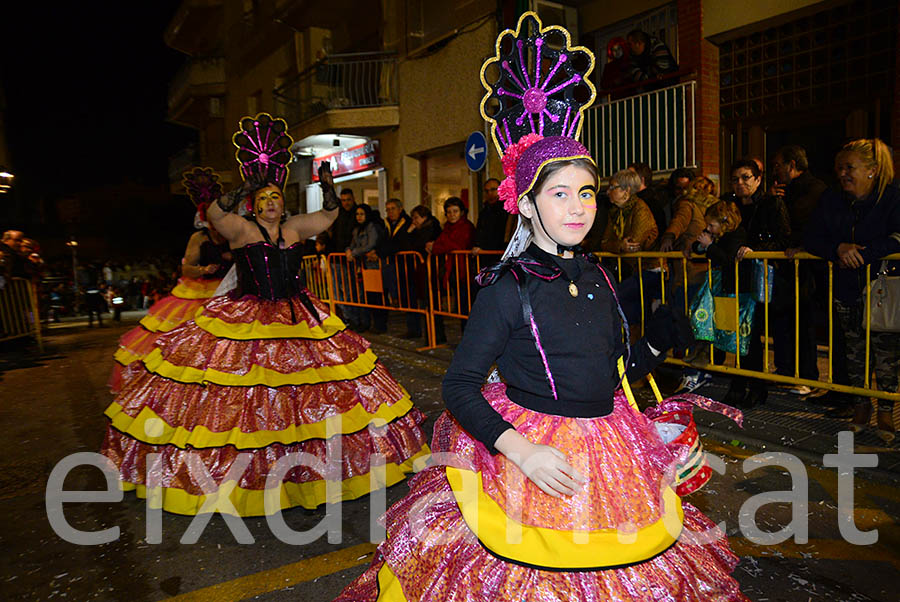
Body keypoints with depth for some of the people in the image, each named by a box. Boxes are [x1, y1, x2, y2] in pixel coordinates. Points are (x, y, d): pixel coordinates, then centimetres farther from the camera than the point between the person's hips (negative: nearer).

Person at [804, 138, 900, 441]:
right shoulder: (830, 200, 4)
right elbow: (811, 238, -1)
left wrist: (861, 254, -25)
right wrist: (838, 249, -19)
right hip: (846, 289, 4)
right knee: (853, 349, 11)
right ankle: (860, 403, 25)